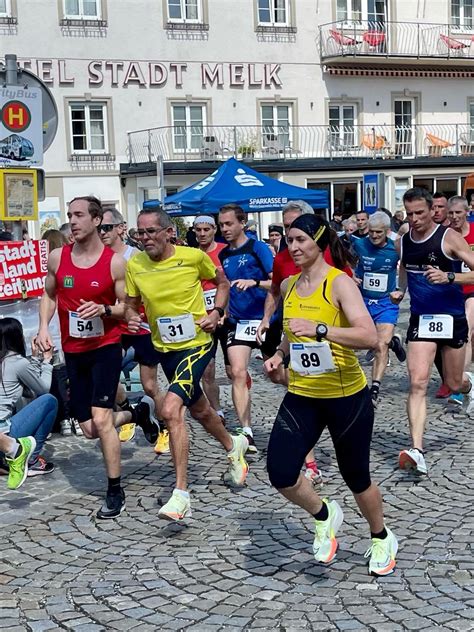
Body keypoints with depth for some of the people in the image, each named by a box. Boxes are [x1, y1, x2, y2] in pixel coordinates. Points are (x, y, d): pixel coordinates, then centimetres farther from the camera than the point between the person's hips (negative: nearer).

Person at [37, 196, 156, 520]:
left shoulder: (115, 261, -10)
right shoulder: (57, 258, -1)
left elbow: (127, 307, -4)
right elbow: (49, 295, 15)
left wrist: (103, 309, -23)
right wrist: (44, 327, -1)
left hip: (106, 347, -4)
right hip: (73, 351, 5)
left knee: (100, 419, -15)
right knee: (90, 429, 8)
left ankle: (115, 492, 1)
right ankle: (137, 414, 39)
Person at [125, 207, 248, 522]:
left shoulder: (193, 256, -13)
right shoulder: (134, 265, -6)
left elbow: (222, 282, 5)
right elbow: (132, 304, 7)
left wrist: (216, 312, -11)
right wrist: (132, 318, -15)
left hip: (198, 344, -5)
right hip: (165, 347, 5)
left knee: (171, 409, -24)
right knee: (199, 410, 23)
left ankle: (181, 494, -17)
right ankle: (233, 446, 56)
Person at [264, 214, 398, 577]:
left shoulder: (340, 283, -14)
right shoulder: (289, 286, 5)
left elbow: (369, 336, -27)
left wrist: (320, 329, -37)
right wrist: (280, 354, 5)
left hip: (347, 396, -5)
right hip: (302, 396, 5)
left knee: (355, 476, 9)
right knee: (280, 473, -11)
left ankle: (382, 539, 39)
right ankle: (325, 516, 20)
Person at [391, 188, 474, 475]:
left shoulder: (449, 237, -12)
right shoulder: (402, 242, 3)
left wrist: (449, 277, -31)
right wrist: (401, 291, 7)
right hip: (421, 320, 2)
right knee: (418, 383, -14)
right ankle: (417, 452, -19)